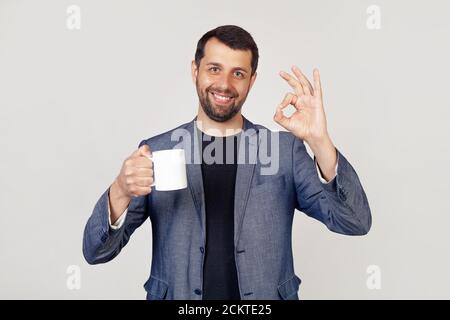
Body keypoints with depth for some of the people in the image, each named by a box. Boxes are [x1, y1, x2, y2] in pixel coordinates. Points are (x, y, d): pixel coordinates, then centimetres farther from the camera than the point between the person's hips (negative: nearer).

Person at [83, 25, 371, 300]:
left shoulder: (285, 148, -6)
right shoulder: (156, 151, -6)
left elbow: (355, 223, -13)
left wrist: (319, 140, -27)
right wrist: (120, 192, -28)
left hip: (264, 300, 0)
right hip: (176, 294, 0)